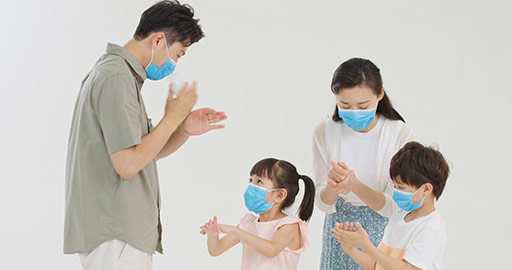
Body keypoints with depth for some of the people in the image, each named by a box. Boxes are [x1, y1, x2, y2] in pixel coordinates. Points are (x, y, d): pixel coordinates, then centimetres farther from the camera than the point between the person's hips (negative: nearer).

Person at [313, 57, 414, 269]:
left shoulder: (400, 134, -16)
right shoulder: (324, 132, -9)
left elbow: (392, 207, -16)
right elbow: (323, 203, -8)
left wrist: (355, 185, -33)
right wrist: (332, 187, -30)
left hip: (380, 226, -1)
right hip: (339, 227, 2)